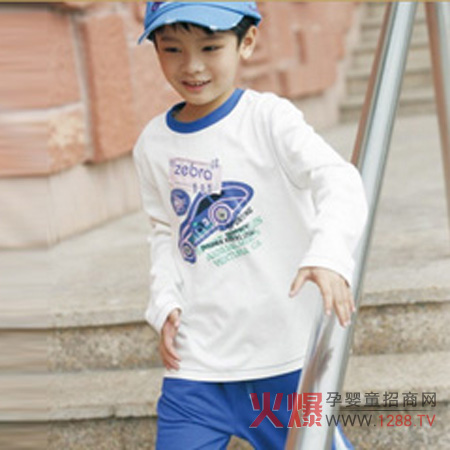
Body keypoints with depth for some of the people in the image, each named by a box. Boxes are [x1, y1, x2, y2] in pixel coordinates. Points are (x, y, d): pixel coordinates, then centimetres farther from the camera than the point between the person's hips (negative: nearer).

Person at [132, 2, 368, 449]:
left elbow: (338, 179, -22)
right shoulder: (153, 144, 6)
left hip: (285, 353, -3)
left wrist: (329, 252, -41)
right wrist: (165, 302, 4)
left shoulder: (268, 117, -9)